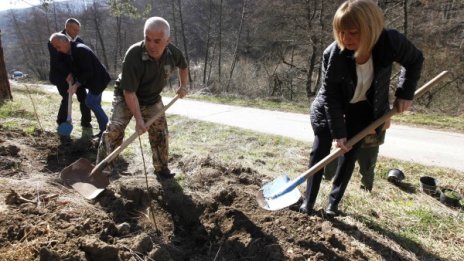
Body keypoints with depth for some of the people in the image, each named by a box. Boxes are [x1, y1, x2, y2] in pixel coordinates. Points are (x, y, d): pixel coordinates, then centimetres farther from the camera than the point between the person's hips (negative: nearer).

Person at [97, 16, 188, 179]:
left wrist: (183, 86, 0)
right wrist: (138, 119, -32)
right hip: (125, 98, -4)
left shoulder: (173, 53, -18)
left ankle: (161, 168, 23)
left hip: (153, 100, 4)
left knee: (160, 133, 5)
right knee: (114, 130, -16)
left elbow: (183, 66, 10)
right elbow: (129, 91, -30)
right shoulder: (133, 55, -33)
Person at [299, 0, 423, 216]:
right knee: (319, 152, 0)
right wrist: (338, 133, -20)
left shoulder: (391, 42, -28)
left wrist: (405, 94, -10)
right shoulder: (332, 54, -30)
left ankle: (334, 201, 17)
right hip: (330, 108, -1)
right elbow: (330, 97, -22)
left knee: (350, 156, 2)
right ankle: (308, 201, 13)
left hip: (364, 109, 1)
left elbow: (415, 61, -5)